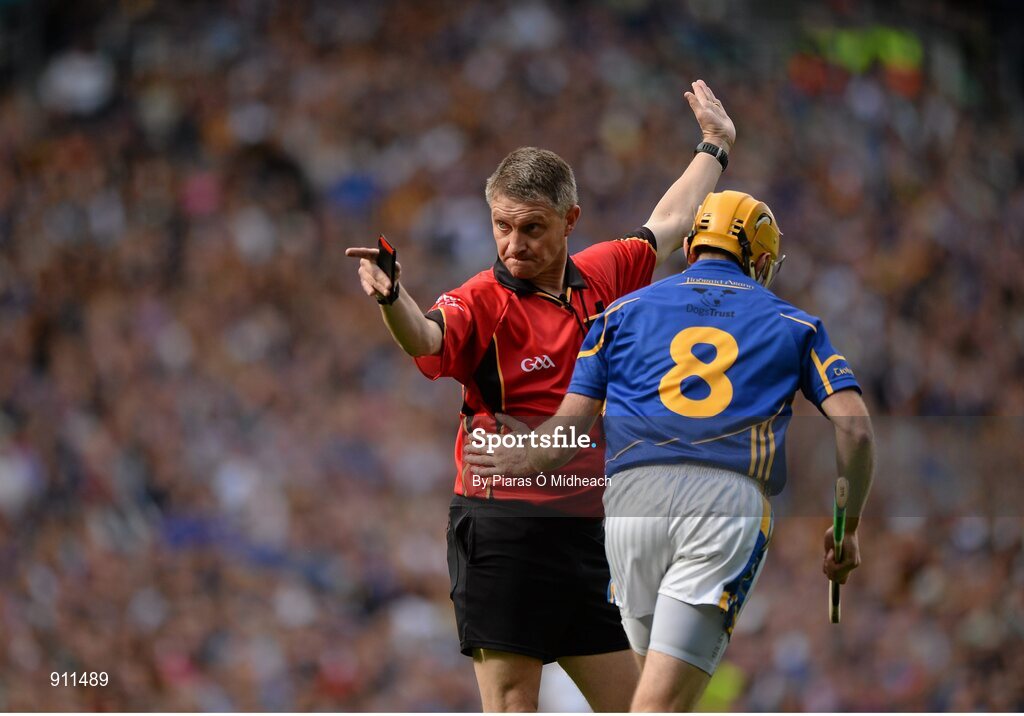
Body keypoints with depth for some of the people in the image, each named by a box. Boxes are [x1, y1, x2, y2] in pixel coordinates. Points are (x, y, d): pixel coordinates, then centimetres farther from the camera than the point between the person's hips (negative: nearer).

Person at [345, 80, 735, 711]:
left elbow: (665, 227, 28)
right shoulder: (485, 301, -9)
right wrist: (392, 298, -51)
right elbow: (427, 338, -30)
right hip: (502, 532, -6)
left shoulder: (599, 279, 9)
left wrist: (716, 147, 40)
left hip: (584, 528, 6)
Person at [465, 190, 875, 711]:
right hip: (731, 497, -1)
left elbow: (568, 433, 14)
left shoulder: (624, 311, 21)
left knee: (658, 668, 17)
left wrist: (523, 460, 33)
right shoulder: (790, 323, 21)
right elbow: (854, 428, 9)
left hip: (632, 493, 1)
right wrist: (847, 530, 18)